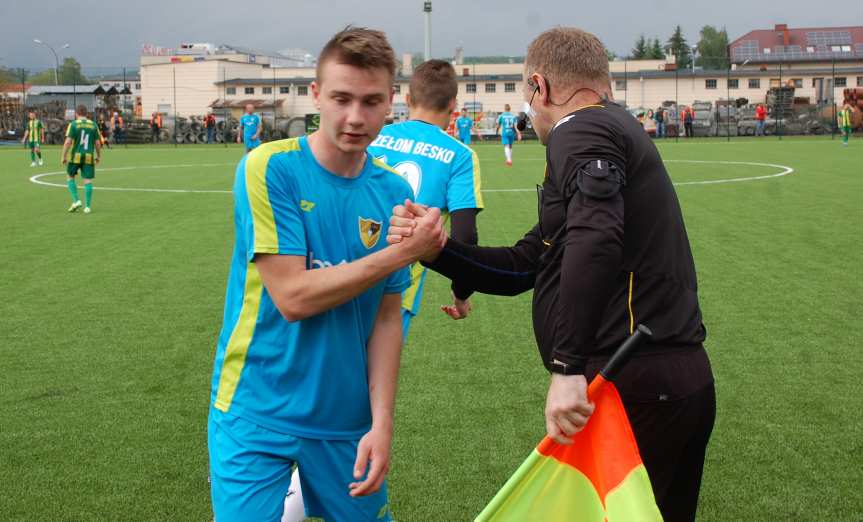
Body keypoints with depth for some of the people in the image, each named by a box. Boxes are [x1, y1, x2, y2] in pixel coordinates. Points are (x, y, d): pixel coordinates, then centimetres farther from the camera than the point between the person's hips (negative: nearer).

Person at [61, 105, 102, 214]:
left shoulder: (73, 124, -3)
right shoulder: (93, 125, 5)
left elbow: (68, 142, -10)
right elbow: (98, 143, 5)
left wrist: (63, 156, -4)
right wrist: (98, 156, 17)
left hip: (76, 156, -2)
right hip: (89, 157, 2)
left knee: (70, 177, 16)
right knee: (88, 180, 3)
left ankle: (76, 201, 5)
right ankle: (87, 207, 1)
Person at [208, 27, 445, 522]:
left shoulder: (393, 193, 0)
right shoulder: (269, 168, -13)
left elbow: (387, 319, 1)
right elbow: (292, 297, -19)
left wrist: (381, 422, -7)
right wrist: (399, 253, -18)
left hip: (348, 420, 4)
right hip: (258, 414, -4)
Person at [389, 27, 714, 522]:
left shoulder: (582, 131, -9)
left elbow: (593, 240, -30)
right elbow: (522, 267, 19)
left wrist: (567, 367, -33)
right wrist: (435, 248, 7)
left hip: (634, 387, -10)